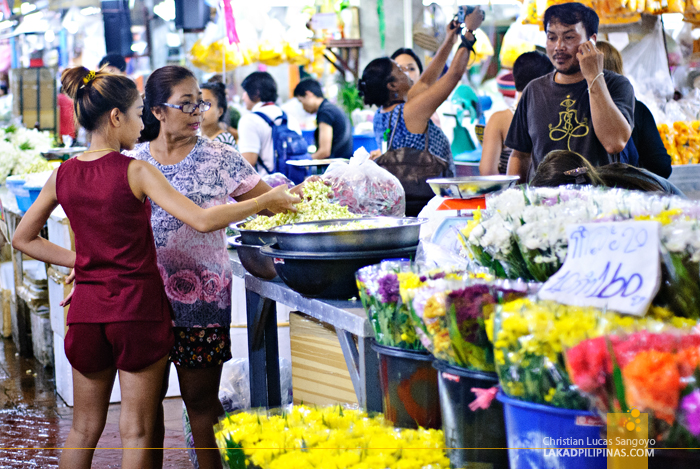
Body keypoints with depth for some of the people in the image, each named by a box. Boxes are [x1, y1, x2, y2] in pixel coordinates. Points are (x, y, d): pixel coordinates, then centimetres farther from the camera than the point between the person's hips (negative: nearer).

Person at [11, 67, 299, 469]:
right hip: (138, 307, -5)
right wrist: (265, 202, -11)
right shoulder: (135, 172, -13)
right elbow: (202, 220, -20)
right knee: (137, 430, 4)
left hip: (87, 308, 5)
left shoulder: (63, 175, 3)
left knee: (84, 427, 14)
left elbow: (23, 239, 12)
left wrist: (78, 261, 11)